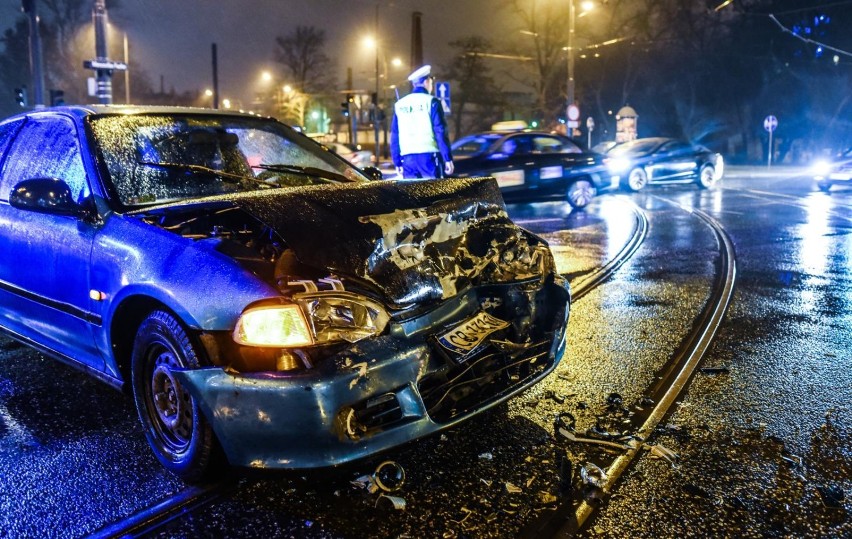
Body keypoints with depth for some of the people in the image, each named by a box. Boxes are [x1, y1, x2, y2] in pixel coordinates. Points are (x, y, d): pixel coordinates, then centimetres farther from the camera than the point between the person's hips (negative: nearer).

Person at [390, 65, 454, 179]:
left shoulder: (400, 105, 12)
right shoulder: (431, 102, -2)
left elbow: (394, 136, 12)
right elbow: (441, 132, -8)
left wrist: (397, 162, 17)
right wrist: (448, 159, -6)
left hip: (408, 157, 4)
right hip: (429, 155, -4)